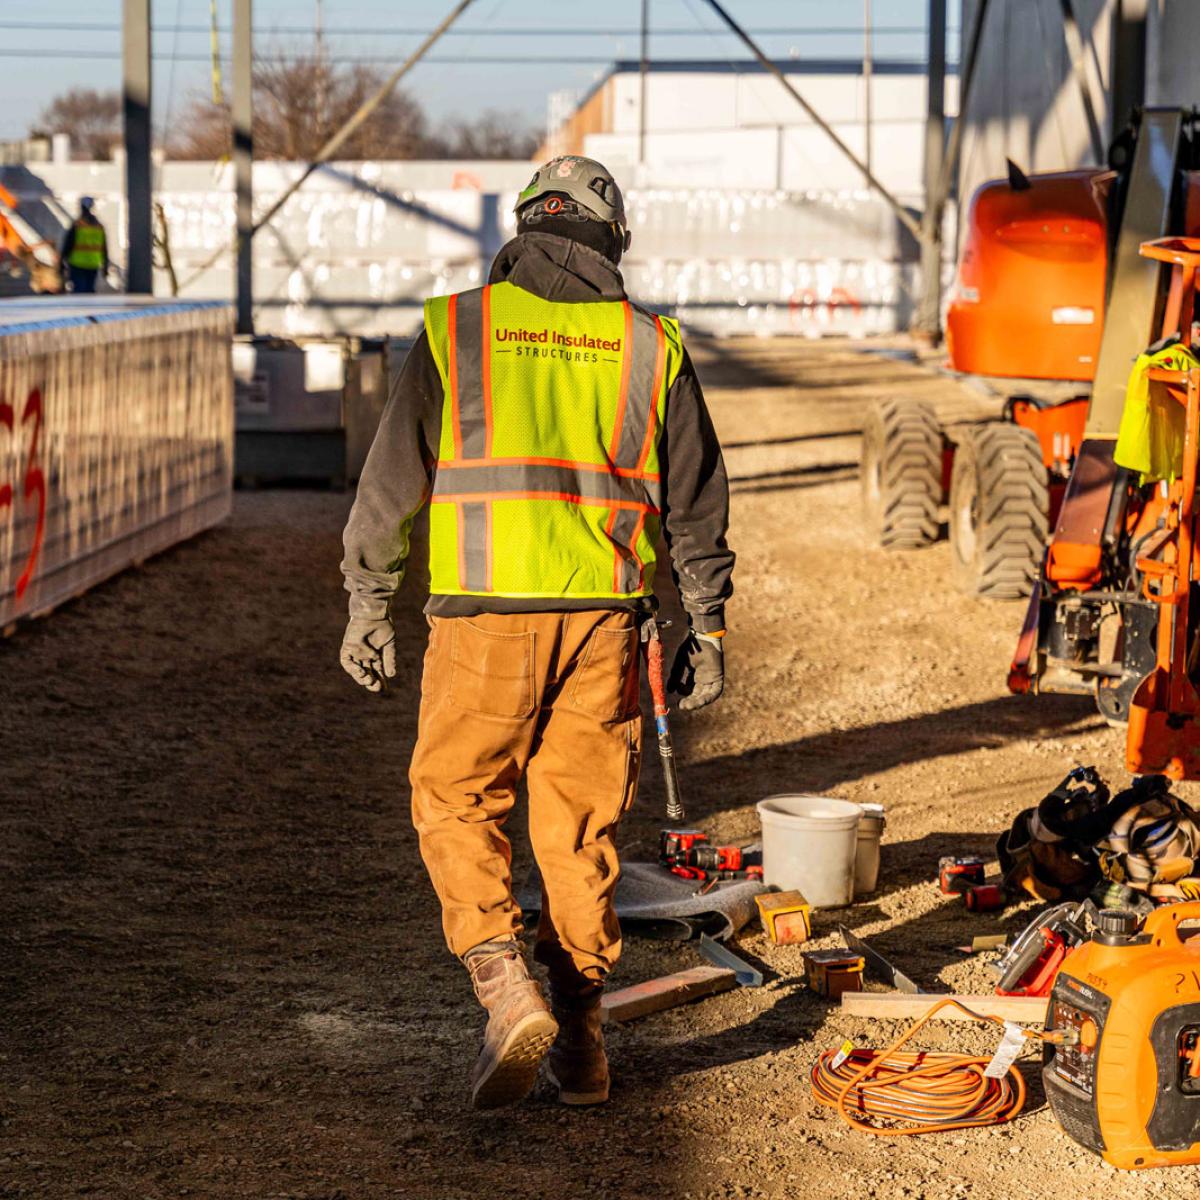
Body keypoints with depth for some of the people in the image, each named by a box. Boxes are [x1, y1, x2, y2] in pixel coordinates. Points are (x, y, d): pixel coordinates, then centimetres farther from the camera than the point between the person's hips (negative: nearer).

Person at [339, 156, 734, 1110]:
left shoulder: (456, 328, 2)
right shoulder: (650, 346, 8)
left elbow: (393, 482, 2)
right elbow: (697, 502, 10)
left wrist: (369, 607, 10)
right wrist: (707, 627, 17)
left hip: (486, 612, -2)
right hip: (604, 612, 3)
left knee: (457, 802, 10)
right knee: (581, 820, 10)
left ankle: (505, 986, -8)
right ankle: (580, 1036, 15)